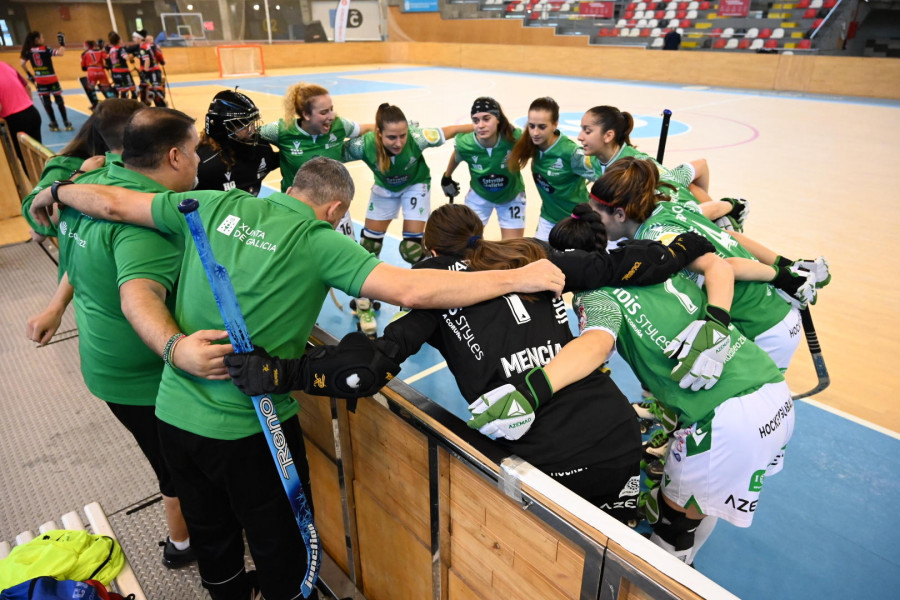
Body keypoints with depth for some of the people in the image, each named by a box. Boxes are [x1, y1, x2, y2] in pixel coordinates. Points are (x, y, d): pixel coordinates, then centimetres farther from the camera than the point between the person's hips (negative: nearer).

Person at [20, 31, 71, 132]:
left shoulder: (29, 51, 4)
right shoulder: (45, 49, -11)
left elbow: (23, 64, 7)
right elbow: (61, 53, -24)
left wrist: (29, 75, 18)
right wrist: (62, 43, -11)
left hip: (39, 81, 4)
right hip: (51, 80, -4)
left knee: (46, 102, 10)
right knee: (59, 101, 5)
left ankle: (54, 124, 11)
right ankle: (66, 123, 5)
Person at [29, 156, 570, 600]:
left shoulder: (217, 206, -1)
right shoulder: (319, 240, -16)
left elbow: (114, 204, 9)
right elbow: (412, 290, -27)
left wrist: (57, 191, 30)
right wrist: (517, 277, -21)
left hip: (174, 413, 6)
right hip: (247, 427, -6)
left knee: (212, 539, 28)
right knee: (280, 547, 20)